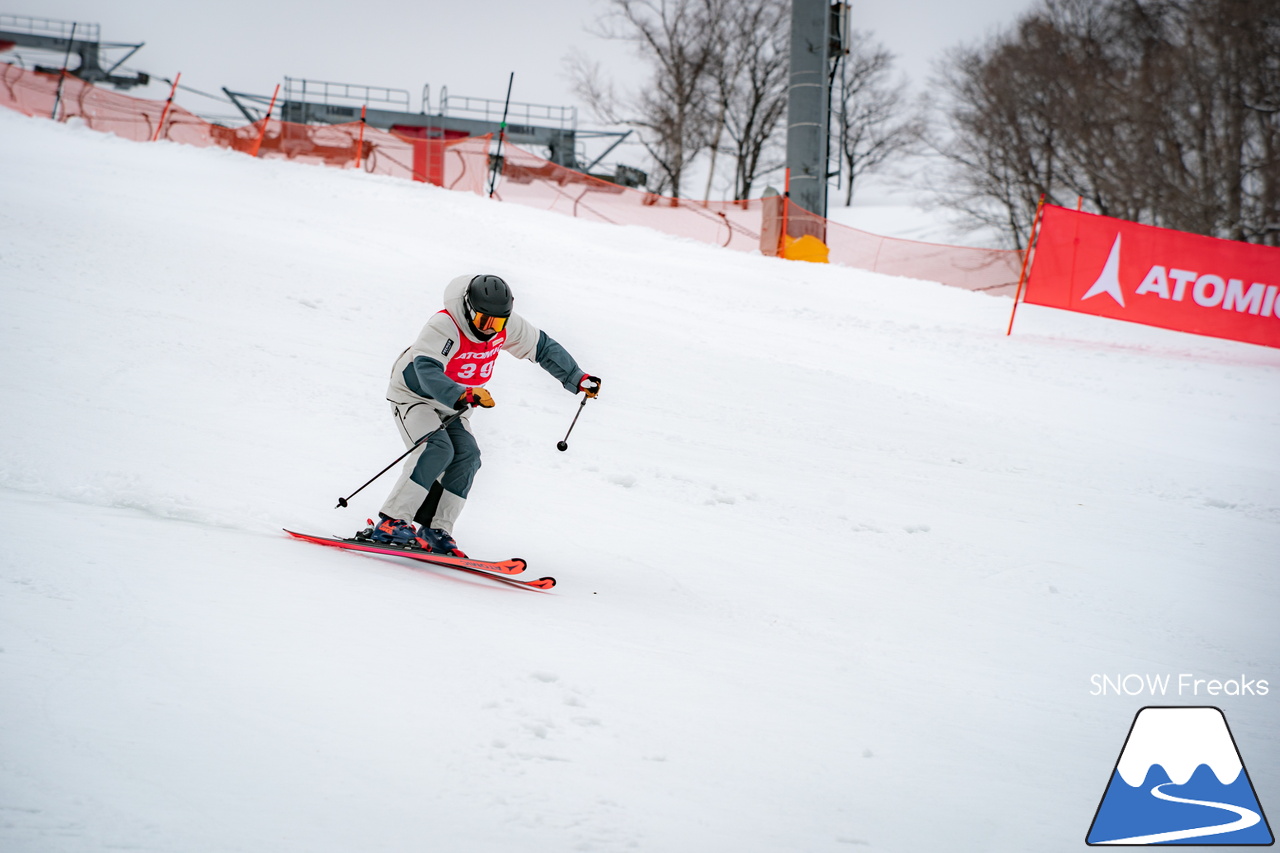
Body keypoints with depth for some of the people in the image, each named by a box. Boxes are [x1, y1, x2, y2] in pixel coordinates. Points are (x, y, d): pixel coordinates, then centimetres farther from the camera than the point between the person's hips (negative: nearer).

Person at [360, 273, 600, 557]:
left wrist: (578, 379, 2)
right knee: (438, 450, -27)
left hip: (452, 405, 7)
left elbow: (543, 347, 3)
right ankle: (391, 522, -28)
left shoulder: (508, 326, -13)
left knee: (467, 457, -14)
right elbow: (427, 371, -45)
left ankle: (435, 531, -13)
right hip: (414, 394, -7)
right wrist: (461, 396, -61)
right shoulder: (443, 326, -33)